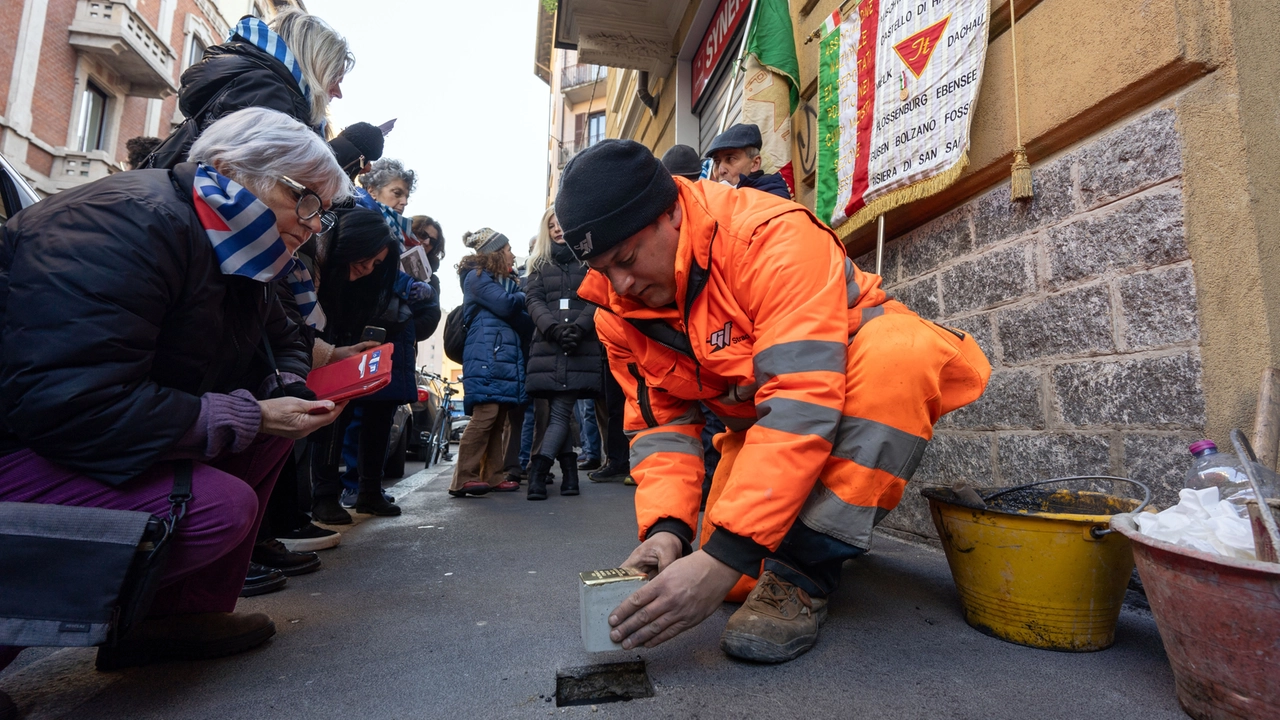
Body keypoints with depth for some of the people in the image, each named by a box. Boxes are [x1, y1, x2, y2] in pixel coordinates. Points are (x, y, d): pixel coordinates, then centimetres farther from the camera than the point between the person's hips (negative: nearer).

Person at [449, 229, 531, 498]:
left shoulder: (508, 281, 25)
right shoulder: (477, 276, 1)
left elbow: (520, 321, 19)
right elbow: (505, 305, -12)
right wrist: (525, 298, 6)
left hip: (506, 356, 8)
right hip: (485, 356, -8)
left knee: (498, 418, 5)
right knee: (485, 415, -15)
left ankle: (492, 476, 9)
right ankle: (464, 478, -13)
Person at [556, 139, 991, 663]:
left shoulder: (774, 237, -32)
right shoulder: (618, 312, -10)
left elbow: (802, 402, -39)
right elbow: (660, 424, -9)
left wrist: (725, 555, -41)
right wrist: (666, 529, -26)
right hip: (753, 419, 4)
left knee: (899, 352, -38)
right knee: (740, 579, -11)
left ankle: (805, 566, -25)